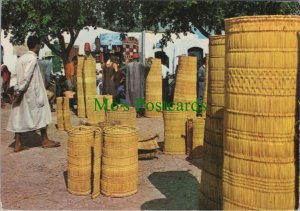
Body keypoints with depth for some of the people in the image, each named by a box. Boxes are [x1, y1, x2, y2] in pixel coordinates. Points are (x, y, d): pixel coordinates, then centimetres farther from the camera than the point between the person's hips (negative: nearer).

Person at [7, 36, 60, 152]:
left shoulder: (22, 58, 12)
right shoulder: (33, 58, -13)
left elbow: (15, 75, 10)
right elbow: (26, 77, -21)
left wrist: (16, 89, 5)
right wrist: (20, 92, -18)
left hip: (21, 93, 8)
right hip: (32, 92, -8)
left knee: (19, 116, 7)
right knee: (41, 114, 5)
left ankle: (18, 144, 9)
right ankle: (45, 141, 13)